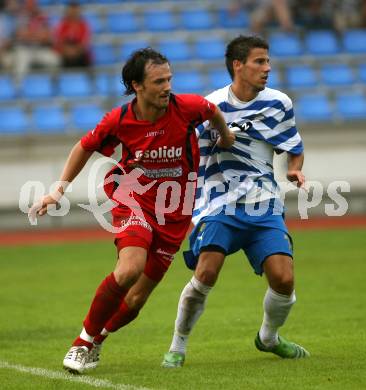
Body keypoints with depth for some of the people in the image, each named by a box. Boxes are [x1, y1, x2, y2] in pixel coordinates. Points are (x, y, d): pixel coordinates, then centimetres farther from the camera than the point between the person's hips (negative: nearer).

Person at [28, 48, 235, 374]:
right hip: (134, 201, -2)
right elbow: (86, 147, 5)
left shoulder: (186, 107, -15)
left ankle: (97, 339, 30)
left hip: (174, 213, 2)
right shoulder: (118, 120, -14)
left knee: (136, 298, 1)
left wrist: (226, 137, 28)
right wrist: (59, 190, 3)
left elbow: (213, 112, 10)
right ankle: (84, 341, -10)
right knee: (130, 269, -29)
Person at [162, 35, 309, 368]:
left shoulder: (279, 103, 3)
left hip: (264, 206, 2)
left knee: (284, 279, -12)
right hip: (219, 204, -2)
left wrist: (296, 169, -7)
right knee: (206, 274, -21)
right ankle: (177, 347, -2)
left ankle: (269, 338, 20)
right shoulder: (209, 106, -2)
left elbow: (295, 149, 15)